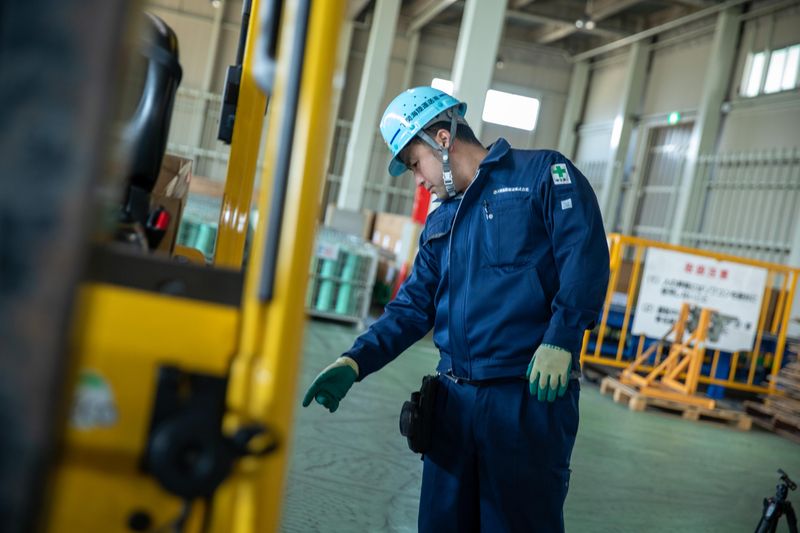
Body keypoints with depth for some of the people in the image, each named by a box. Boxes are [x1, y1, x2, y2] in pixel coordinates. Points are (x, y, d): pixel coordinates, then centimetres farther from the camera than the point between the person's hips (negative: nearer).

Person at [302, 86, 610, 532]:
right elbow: (413, 308, 16)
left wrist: (559, 341, -22)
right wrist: (355, 362, 2)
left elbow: (585, 259, -11)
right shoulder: (440, 222, 21)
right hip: (454, 399, 7)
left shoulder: (543, 173, 1)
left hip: (531, 396, -6)